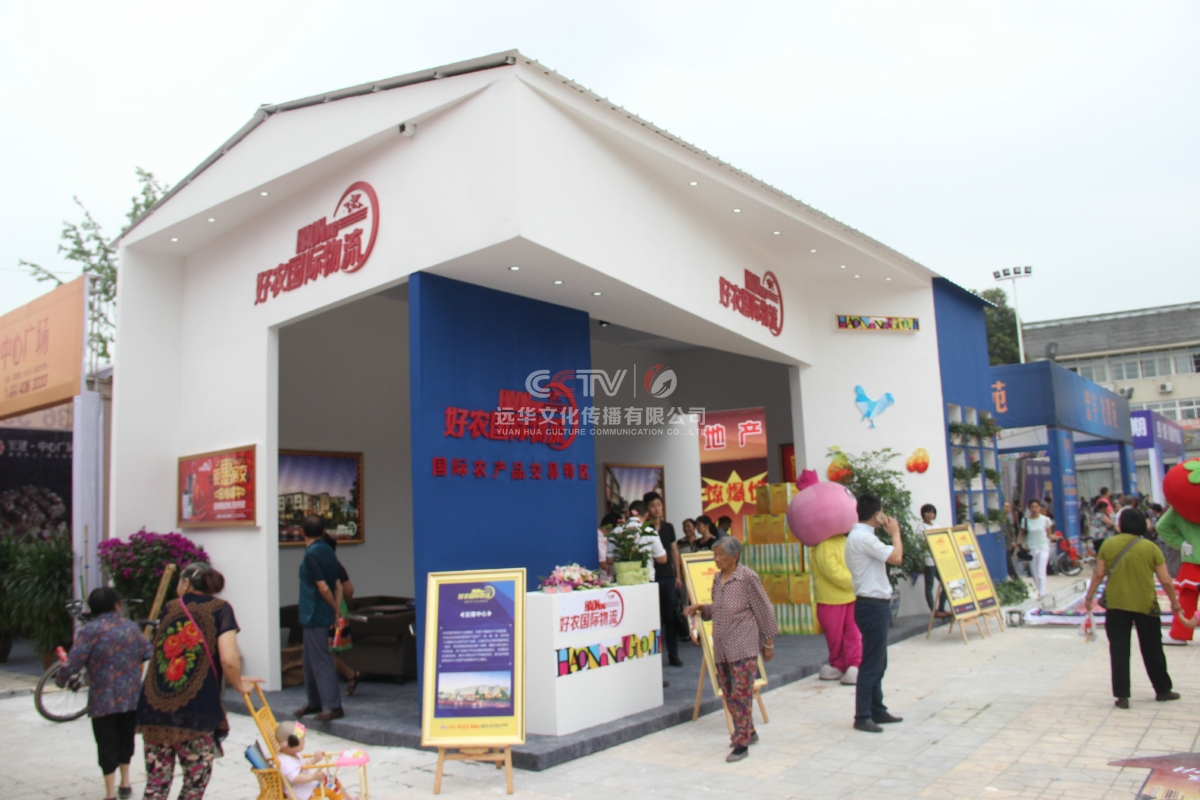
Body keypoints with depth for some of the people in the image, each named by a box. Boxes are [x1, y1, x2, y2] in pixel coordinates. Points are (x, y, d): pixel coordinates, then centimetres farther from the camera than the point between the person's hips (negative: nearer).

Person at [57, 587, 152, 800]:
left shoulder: (89, 631, -11)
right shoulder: (130, 627, 1)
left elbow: (73, 663, -17)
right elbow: (147, 653, 6)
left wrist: (60, 679, 3)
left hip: (103, 700, -4)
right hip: (131, 698, 4)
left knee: (107, 745, 5)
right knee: (125, 739, 20)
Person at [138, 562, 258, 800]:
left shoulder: (169, 608, 13)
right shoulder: (220, 609, 0)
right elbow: (228, 660, -15)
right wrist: (239, 685, 6)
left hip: (153, 709, 4)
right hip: (195, 714, -4)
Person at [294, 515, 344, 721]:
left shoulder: (311, 554, -17)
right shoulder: (328, 550, 9)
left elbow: (323, 587, -19)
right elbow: (336, 583, 9)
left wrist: (335, 609, -6)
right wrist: (337, 609, 8)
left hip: (316, 617, -9)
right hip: (318, 616, 9)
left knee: (322, 661, -5)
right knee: (311, 660, 19)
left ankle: (333, 706, -1)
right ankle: (315, 702, 28)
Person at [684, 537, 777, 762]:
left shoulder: (748, 577, -11)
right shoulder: (717, 579, 9)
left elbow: (764, 610, -6)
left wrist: (768, 642, -3)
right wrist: (700, 608, 3)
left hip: (744, 646, -7)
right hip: (721, 647, 7)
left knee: (741, 692, -6)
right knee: (728, 692, 13)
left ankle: (742, 742, 3)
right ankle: (748, 731, 31)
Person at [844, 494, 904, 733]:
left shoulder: (860, 536, 15)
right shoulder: (863, 537, -19)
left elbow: (889, 557, 17)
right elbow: (896, 557, -21)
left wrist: (891, 534, 15)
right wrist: (895, 532, -9)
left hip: (875, 605, 11)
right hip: (872, 606, -11)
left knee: (878, 662, 17)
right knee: (871, 664, -6)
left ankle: (877, 711, 26)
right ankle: (862, 717, 0)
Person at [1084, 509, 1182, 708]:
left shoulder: (1108, 545, -4)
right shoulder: (1151, 547, -5)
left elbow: (1099, 574, -3)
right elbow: (1165, 580, -3)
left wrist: (1089, 596, 9)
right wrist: (1174, 602, 12)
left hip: (1116, 604, 0)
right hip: (1145, 605, 0)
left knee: (1119, 649, 5)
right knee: (1152, 649, 16)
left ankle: (1122, 695, 3)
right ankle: (1163, 690, 30)